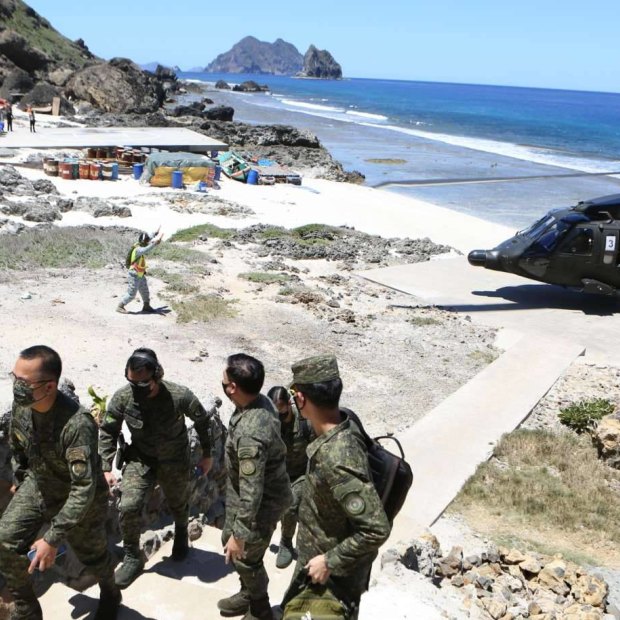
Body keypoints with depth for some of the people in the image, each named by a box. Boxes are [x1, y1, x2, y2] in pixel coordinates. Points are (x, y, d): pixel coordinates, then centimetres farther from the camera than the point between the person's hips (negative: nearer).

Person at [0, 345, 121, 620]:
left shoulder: (77, 425, -41)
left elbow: (84, 489, -38)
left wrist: (53, 538, -37)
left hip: (81, 499, -5)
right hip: (37, 486, 5)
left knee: (92, 555, 16)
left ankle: (110, 594, 50)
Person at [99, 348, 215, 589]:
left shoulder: (180, 396, -29)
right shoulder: (122, 397, -23)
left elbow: (203, 421, -9)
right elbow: (107, 431, -6)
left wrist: (207, 455, 1)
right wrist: (107, 468, -9)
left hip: (175, 462, -1)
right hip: (140, 460, 1)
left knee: (179, 504, 20)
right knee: (129, 507, -16)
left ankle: (181, 535, 55)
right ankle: (132, 558, 7)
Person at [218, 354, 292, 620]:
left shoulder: (250, 434, -39)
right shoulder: (261, 401, -10)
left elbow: (251, 492, -32)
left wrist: (239, 536, -22)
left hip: (262, 501, -9)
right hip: (244, 490, 9)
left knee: (245, 557, 13)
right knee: (229, 540, 26)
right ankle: (248, 594, 48)